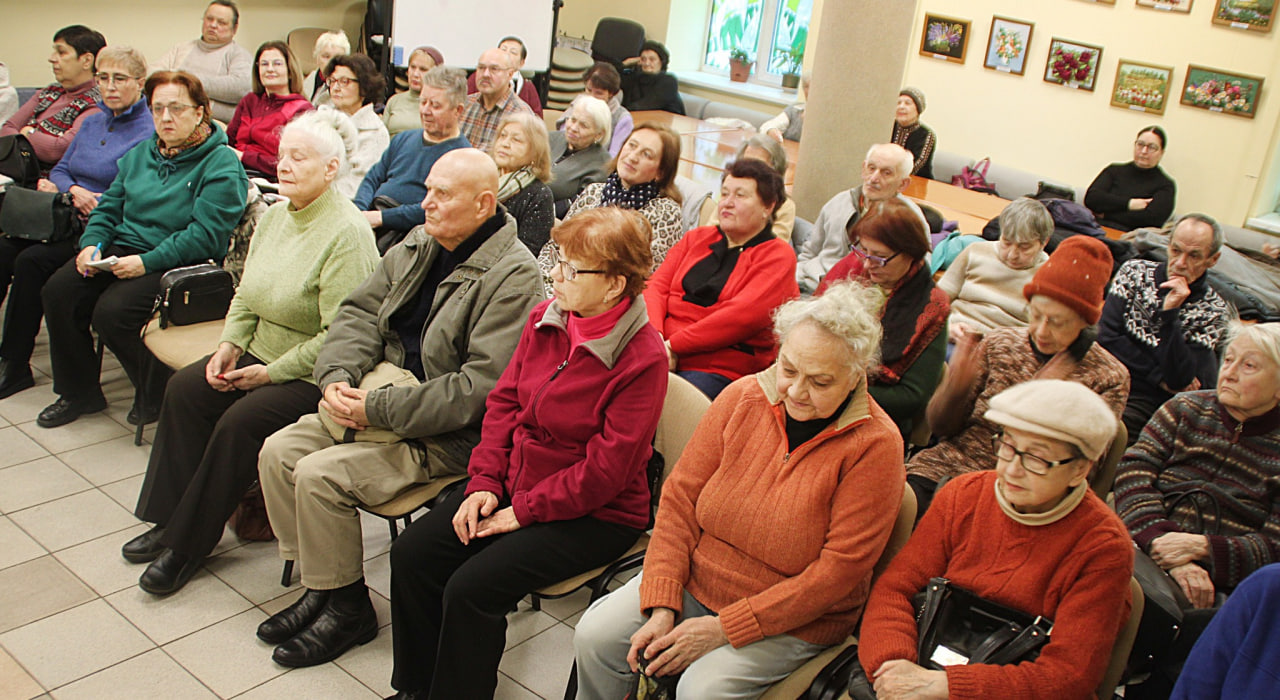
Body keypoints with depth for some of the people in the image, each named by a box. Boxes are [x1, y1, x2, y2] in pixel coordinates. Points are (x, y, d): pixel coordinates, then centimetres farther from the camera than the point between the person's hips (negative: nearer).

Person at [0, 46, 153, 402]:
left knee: (32, 261, -26)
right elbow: (61, 169, 19)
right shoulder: (92, 121, 20)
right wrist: (73, 190, -5)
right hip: (67, 219, 8)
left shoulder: (149, 131, -7)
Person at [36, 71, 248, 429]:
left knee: (111, 312, -27)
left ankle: (158, 394, -2)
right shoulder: (140, 154, 16)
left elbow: (205, 234, -19)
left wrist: (146, 262, -23)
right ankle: (78, 392, 6)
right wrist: (92, 243, -2)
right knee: (57, 291, -12)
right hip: (121, 249, 7)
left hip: (177, 264, -7)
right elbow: (110, 206, 19)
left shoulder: (221, 164, -9)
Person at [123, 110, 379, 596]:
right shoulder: (276, 215, 8)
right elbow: (246, 292, 17)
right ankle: (170, 520, 4)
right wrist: (231, 342, -1)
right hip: (263, 352, 9)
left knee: (240, 422, -22)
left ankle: (188, 545, -5)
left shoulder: (347, 232, -20)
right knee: (185, 388, -5)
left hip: (315, 373, -9)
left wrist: (272, 372, -19)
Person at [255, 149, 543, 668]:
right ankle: (318, 585, 11)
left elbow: (480, 387, -26)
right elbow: (360, 312, 10)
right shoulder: (417, 246, 7)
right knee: (278, 451, -3)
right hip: (380, 396, 9)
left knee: (320, 474, -20)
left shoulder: (513, 277, -20)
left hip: (449, 435, -8)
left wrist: (379, 409, -23)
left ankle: (347, 607, 1)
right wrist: (338, 377, -11)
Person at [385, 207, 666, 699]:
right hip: (515, 484, 7)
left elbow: (604, 470, -20)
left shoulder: (642, 358, -21)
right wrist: (485, 482, -5)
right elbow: (504, 402, 7)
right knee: (411, 554, -5)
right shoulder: (545, 318, 1)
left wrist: (523, 511, -15)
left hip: (594, 515, -7)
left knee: (471, 588, -21)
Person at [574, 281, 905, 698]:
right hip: (694, 579, 4)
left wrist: (724, 628, -20)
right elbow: (681, 497, -4)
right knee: (594, 637, -10)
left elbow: (839, 569, -19)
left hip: (793, 618, -4)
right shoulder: (743, 398, -7)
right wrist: (662, 606, -14)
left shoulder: (875, 446, -18)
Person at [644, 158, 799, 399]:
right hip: (659, 353, 5)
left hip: (718, 370, -4)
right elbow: (657, 286, 11)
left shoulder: (778, 255, 4)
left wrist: (673, 345, -13)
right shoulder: (697, 238, 22)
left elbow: (743, 315, -11)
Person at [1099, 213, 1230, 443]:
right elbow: (1107, 336, -3)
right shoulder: (1136, 272, 5)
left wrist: (1170, 312, -19)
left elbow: (1179, 382, -12)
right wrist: (1159, 377, -8)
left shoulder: (1211, 311, 0)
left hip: (1146, 399, -2)